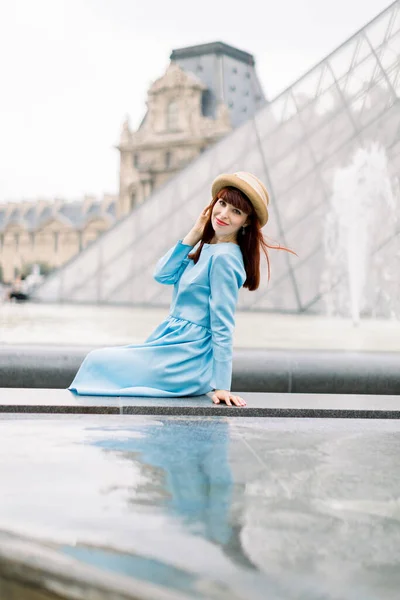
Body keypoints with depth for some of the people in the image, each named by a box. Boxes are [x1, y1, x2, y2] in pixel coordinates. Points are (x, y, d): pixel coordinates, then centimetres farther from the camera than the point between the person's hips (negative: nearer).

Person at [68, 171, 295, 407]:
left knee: (99, 362, -8)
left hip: (187, 359, -9)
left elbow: (222, 326, -20)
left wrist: (221, 385, -20)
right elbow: (163, 274, 4)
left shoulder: (224, 257, -18)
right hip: (176, 343, 9)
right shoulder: (206, 248, 10)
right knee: (99, 359, 15)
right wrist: (194, 235, -1)